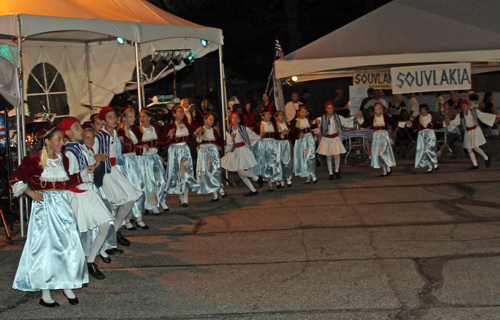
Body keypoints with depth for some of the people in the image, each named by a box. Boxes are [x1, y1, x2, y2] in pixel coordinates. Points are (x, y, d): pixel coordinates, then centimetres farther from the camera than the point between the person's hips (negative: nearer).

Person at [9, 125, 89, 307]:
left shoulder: (62, 159, 10)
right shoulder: (33, 160, -9)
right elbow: (15, 179, -3)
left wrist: (84, 173, 6)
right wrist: (30, 192, -10)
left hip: (62, 205, 6)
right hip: (44, 206, -6)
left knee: (68, 244, 3)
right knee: (45, 246, -2)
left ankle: (67, 286, 16)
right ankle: (45, 294, 5)